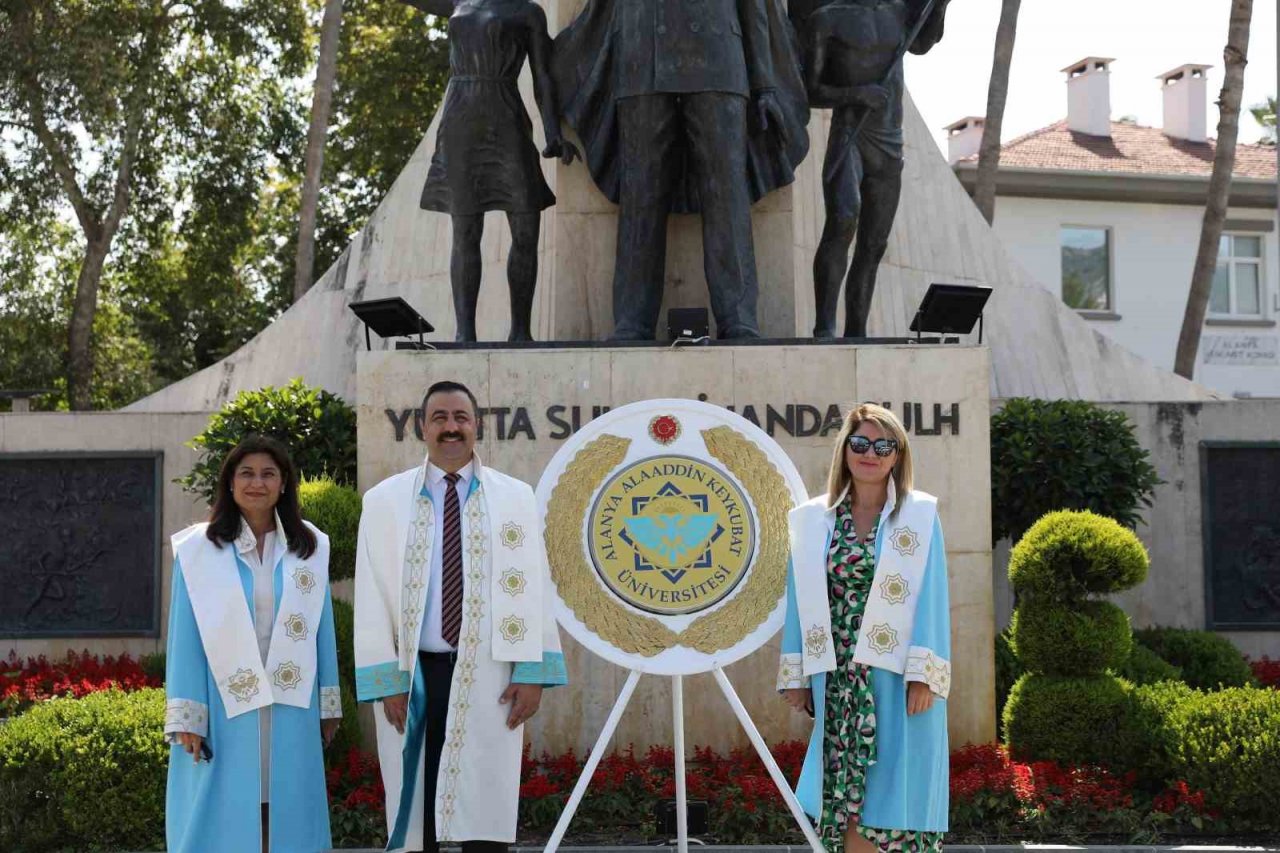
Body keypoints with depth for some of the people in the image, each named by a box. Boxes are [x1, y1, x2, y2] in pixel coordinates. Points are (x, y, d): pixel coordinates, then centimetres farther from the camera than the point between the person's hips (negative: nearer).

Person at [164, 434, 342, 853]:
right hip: (225, 709, -2)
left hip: (291, 710, 2)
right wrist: (186, 717, -7)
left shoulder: (310, 548, 7)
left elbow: (322, 629, 9)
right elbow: (185, 637, -2)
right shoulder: (199, 549, 0)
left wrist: (329, 704, 8)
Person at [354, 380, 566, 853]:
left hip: (488, 676, 0)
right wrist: (386, 681, -6)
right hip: (414, 675, 1)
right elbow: (371, 595, 1)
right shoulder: (385, 499, 3)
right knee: (414, 810, 7)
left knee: (486, 813, 1)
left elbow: (530, 588, 0)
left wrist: (531, 673, -7)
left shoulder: (515, 498, 5)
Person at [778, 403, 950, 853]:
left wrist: (923, 675, -11)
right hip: (838, 681, 2)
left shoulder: (920, 515, 1)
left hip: (897, 677, -2)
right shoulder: (813, 519, 8)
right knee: (848, 799, 2)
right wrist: (795, 675, 7)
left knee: (897, 795, -1)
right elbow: (801, 600, 10)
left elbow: (932, 598, -4)